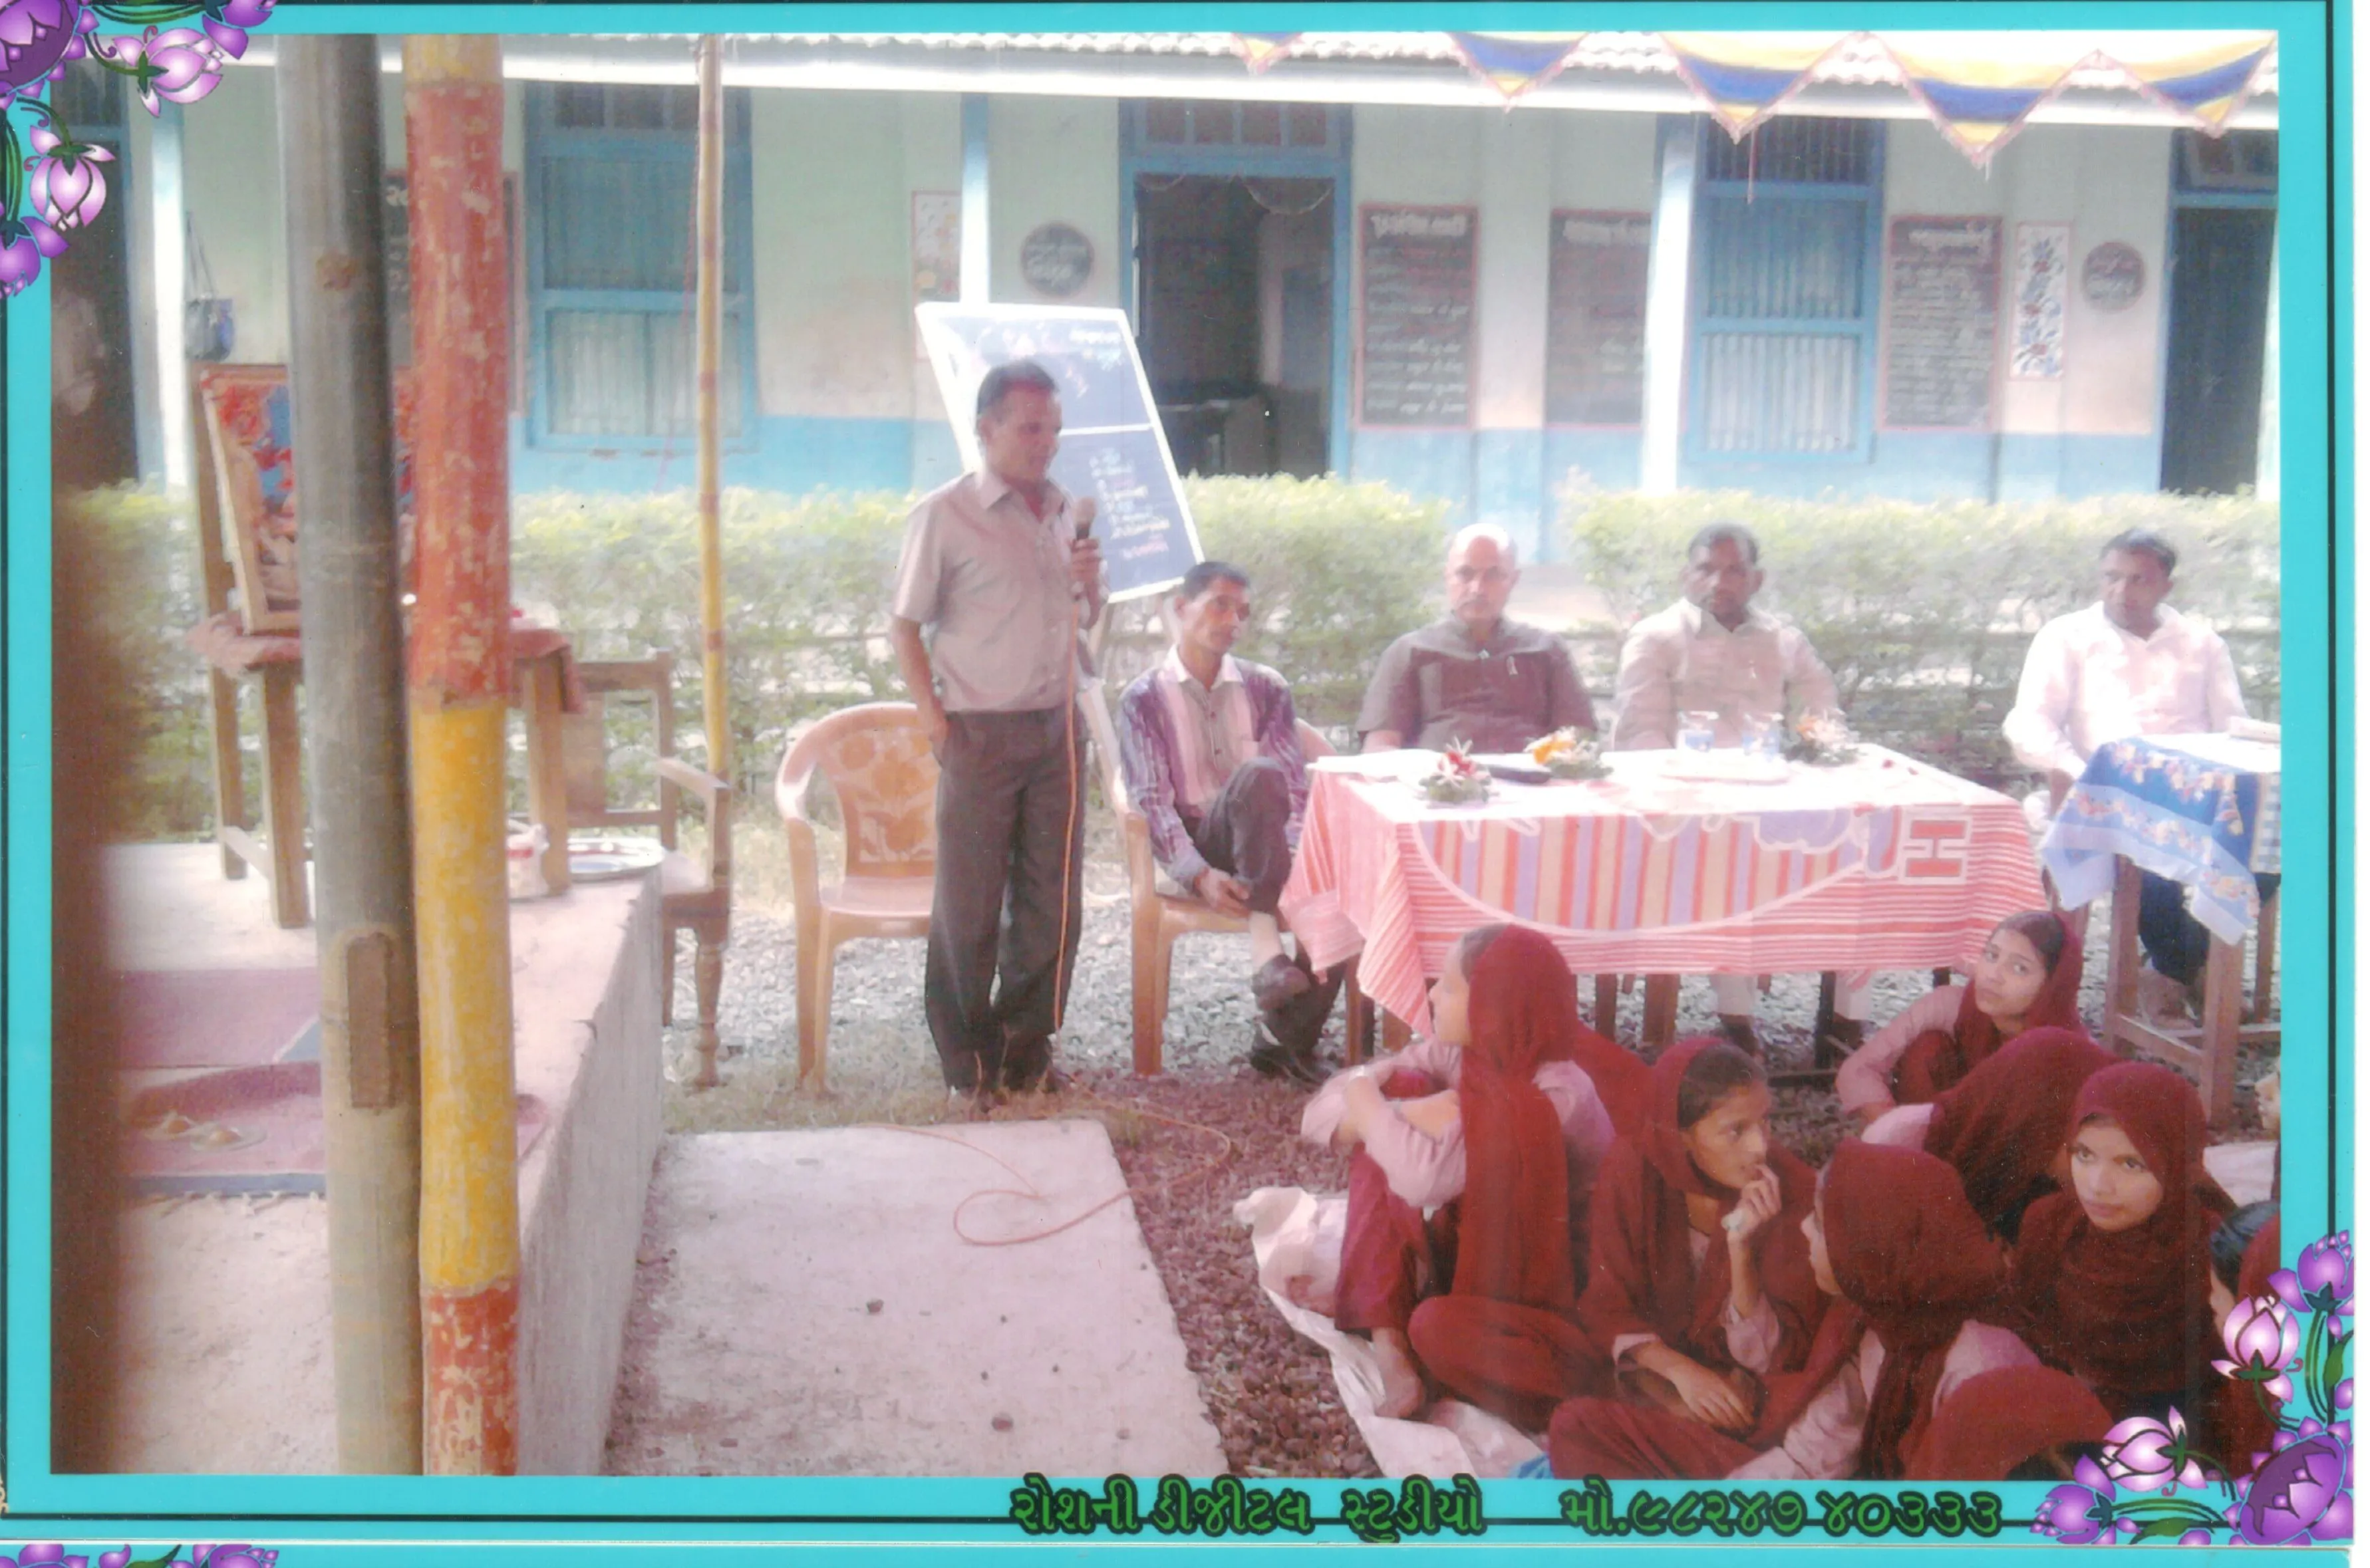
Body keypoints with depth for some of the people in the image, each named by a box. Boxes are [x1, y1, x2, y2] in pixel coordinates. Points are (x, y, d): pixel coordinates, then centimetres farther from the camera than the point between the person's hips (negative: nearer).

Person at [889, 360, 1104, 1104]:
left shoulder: (1064, 510, 12)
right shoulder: (946, 514, -4)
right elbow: (905, 626, -3)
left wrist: (1090, 582, -1)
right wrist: (935, 722, -9)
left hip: (1056, 728, 5)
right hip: (981, 733, -5)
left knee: (1051, 900, 7)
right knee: (969, 904, 2)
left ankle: (1027, 1050, 21)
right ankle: (967, 1062, 15)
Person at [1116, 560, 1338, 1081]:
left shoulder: (1266, 689, 16)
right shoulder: (1144, 698, 6)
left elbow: (1296, 787, 6)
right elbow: (1152, 800, -5)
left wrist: (1298, 856, -15)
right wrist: (1199, 875, -22)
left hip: (1267, 852, 4)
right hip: (1196, 851, -3)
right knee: (1258, 774, -34)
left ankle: (1286, 1036, -14)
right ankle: (1265, 951, -39)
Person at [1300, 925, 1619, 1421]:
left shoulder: (1558, 1091, -27)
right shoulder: (1453, 1054, -7)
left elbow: (1429, 1178, -39)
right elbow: (1324, 1113, -7)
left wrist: (1366, 1102, -20)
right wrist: (1399, 1113, -28)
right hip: (1467, 1245, 7)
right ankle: (1390, 1353, -25)